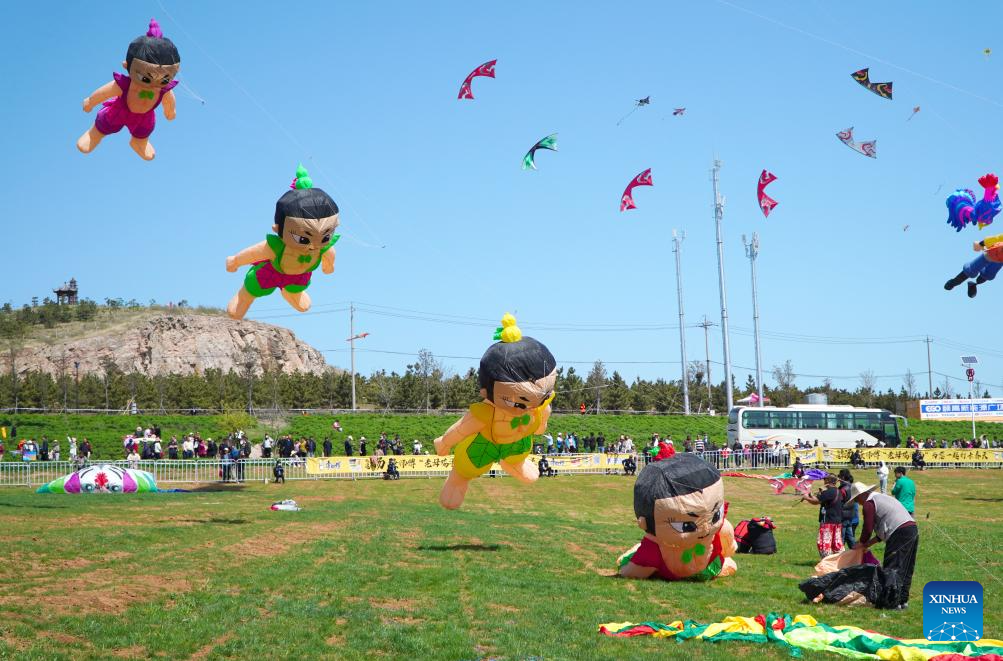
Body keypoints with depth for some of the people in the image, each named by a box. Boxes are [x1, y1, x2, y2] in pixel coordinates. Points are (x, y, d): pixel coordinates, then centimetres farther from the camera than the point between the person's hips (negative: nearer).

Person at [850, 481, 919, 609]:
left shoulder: (869, 504, -1)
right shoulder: (883, 498, 29)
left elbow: (868, 529, -4)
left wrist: (862, 543, 14)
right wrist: (870, 543, 27)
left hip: (900, 533, -10)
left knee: (892, 569, -6)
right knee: (906, 569, 14)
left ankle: (894, 602, -7)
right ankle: (903, 600, 19)